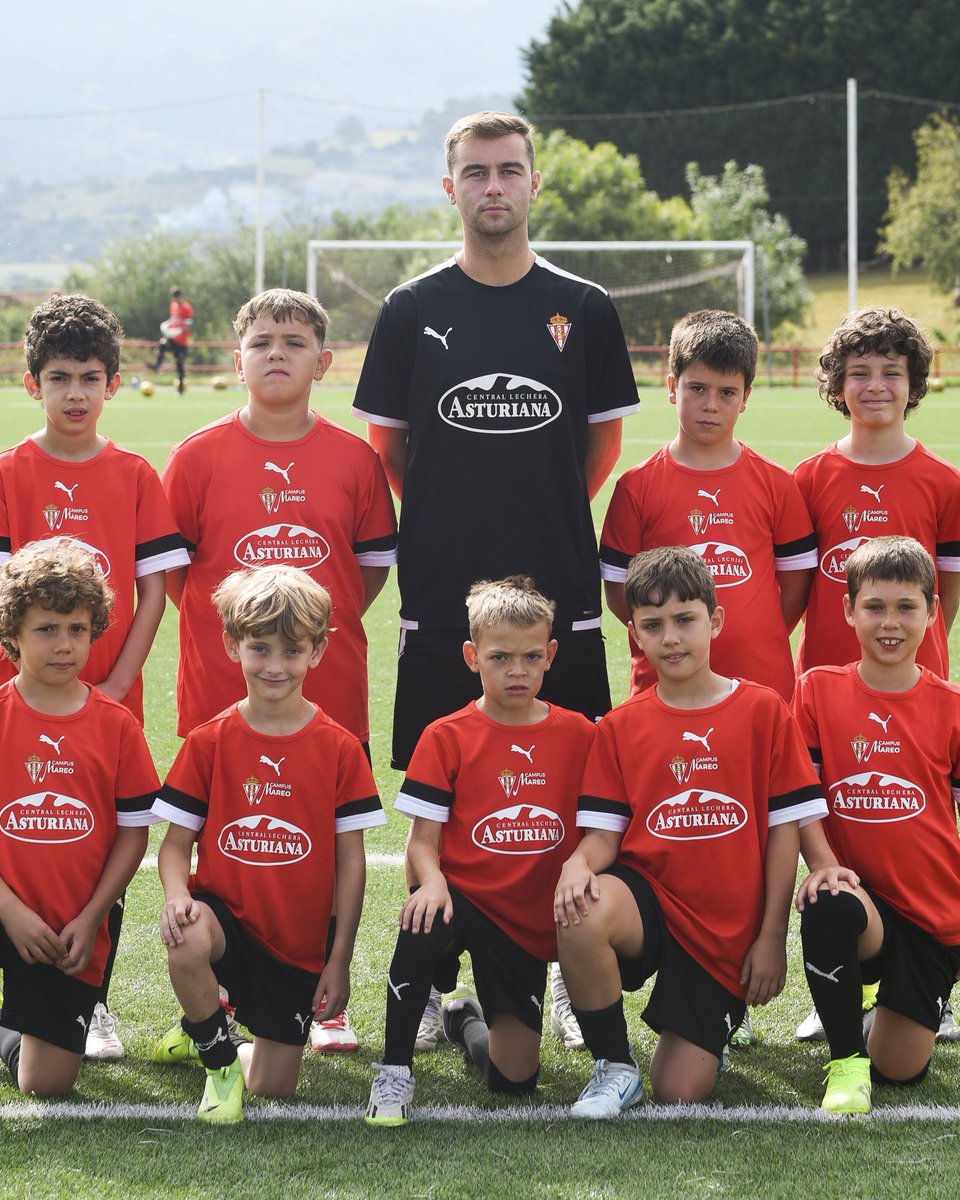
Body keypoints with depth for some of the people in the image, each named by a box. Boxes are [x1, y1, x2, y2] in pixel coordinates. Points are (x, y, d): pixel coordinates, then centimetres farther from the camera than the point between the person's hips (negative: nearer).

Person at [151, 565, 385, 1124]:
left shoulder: (340, 749, -4)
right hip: (226, 912, 0)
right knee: (186, 941, -37)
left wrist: (339, 960, -3)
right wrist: (177, 896, -23)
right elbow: (176, 841, -1)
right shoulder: (209, 742, -3)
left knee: (274, 1088, -2)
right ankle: (218, 1056, -7)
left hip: (300, 942, 1)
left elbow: (351, 862, -1)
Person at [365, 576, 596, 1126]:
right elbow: (424, 838, -5)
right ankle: (394, 1070, -19)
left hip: (535, 921, 2)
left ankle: (466, 1020, 36)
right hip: (466, 898, -2)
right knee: (424, 925, -40)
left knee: (515, 1077, -1)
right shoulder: (447, 738, -2)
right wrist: (432, 881, -26)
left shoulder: (578, 735, 3)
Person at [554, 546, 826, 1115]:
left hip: (728, 930, -1)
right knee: (581, 916, -36)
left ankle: (711, 1029, 30)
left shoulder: (764, 711, 0)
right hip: (647, 895, 1)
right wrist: (579, 864, -23)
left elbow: (784, 830, 0)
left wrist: (772, 936, -5)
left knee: (680, 1092, -8)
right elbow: (603, 833, 1)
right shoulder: (620, 727, 5)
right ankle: (615, 1068, -13)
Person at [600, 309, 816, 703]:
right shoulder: (637, 486, 2)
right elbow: (617, 589, 2)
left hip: (762, 678, 1)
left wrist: (759, 643, 1)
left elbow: (796, 582, 9)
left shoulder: (775, 484, 6)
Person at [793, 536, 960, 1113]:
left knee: (901, 1068, 2)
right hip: (859, 888, -1)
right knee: (829, 909, -39)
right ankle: (846, 1059, -15)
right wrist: (823, 862, -19)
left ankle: (905, 997, 39)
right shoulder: (819, 689, -1)